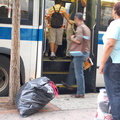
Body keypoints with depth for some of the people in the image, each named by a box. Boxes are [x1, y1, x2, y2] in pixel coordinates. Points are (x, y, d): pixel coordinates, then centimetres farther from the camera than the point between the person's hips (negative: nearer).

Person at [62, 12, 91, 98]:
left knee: (79, 73, -6)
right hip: (86, 52, 10)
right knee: (72, 65, 27)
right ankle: (69, 84, 35)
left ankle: (81, 93, -2)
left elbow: (78, 40, -24)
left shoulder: (80, 27, -13)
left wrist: (72, 38, -6)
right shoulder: (86, 28, 17)